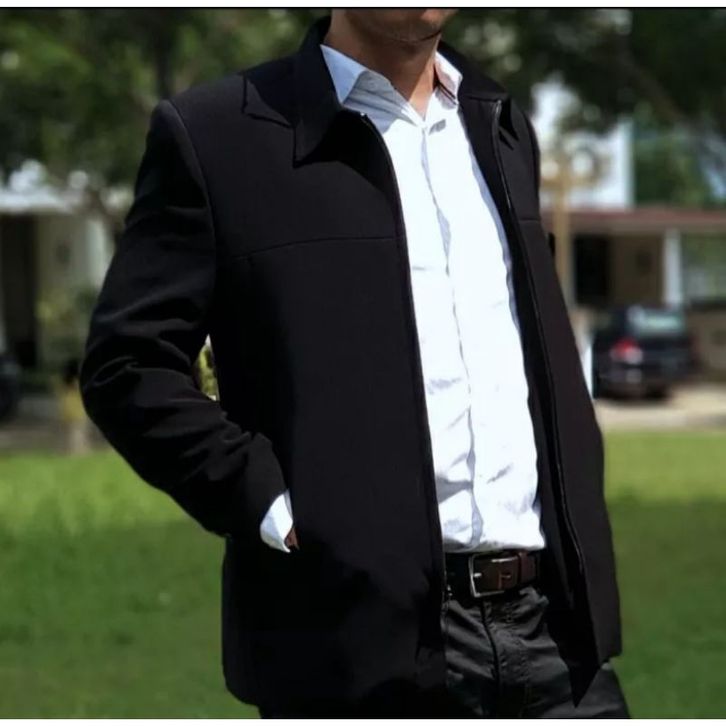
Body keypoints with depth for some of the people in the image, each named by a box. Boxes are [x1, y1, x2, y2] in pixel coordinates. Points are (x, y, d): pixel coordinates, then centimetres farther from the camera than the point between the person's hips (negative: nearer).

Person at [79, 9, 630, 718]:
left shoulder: (505, 127, 17)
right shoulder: (215, 132, -2)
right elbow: (127, 367, -5)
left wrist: (584, 556, 12)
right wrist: (274, 513, -13)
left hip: (552, 623, 5)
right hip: (368, 635, -5)